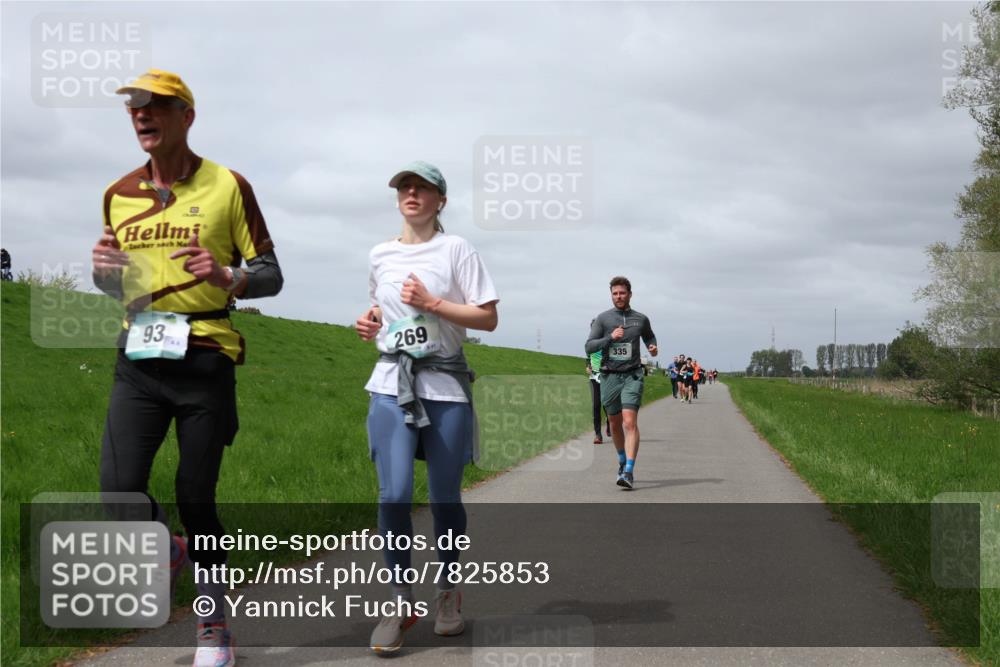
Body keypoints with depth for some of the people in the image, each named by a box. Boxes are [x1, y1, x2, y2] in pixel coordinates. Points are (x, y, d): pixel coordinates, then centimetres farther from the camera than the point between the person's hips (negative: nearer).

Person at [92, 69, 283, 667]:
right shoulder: (119, 195, 13)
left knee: (197, 498, 1)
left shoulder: (227, 187, 1)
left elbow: (270, 275, 2)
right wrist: (105, 271, -1)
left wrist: (227, 276, -19)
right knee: (120, 495, -10)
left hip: (204, 359, -3)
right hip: (139, 361, 3)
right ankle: (167, 552, 25)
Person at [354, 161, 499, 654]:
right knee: (393, 494, -10)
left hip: (445, 383, -2)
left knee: (444, 497, 3)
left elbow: (488, 318, -4)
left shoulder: (456, 249, -1)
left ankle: (448, 591, 24)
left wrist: (431, 304, -14)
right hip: (391, 383, 2)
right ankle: (400, 601, 3)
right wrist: (369, 323, 6)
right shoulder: (379, 255, 11)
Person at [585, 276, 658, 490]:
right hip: (609, 376, 1)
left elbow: (649, 336, 28)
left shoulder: (641, 319, 7)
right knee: (615, 424, 13)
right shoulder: (602, 319, 2)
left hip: (632, 376, -1)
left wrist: (652, 347, 6)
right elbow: (589, 347, -5)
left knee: (630, 422, -16)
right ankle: (622, 461, 36)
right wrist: (610, 338, -19)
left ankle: (629, 472, -20)